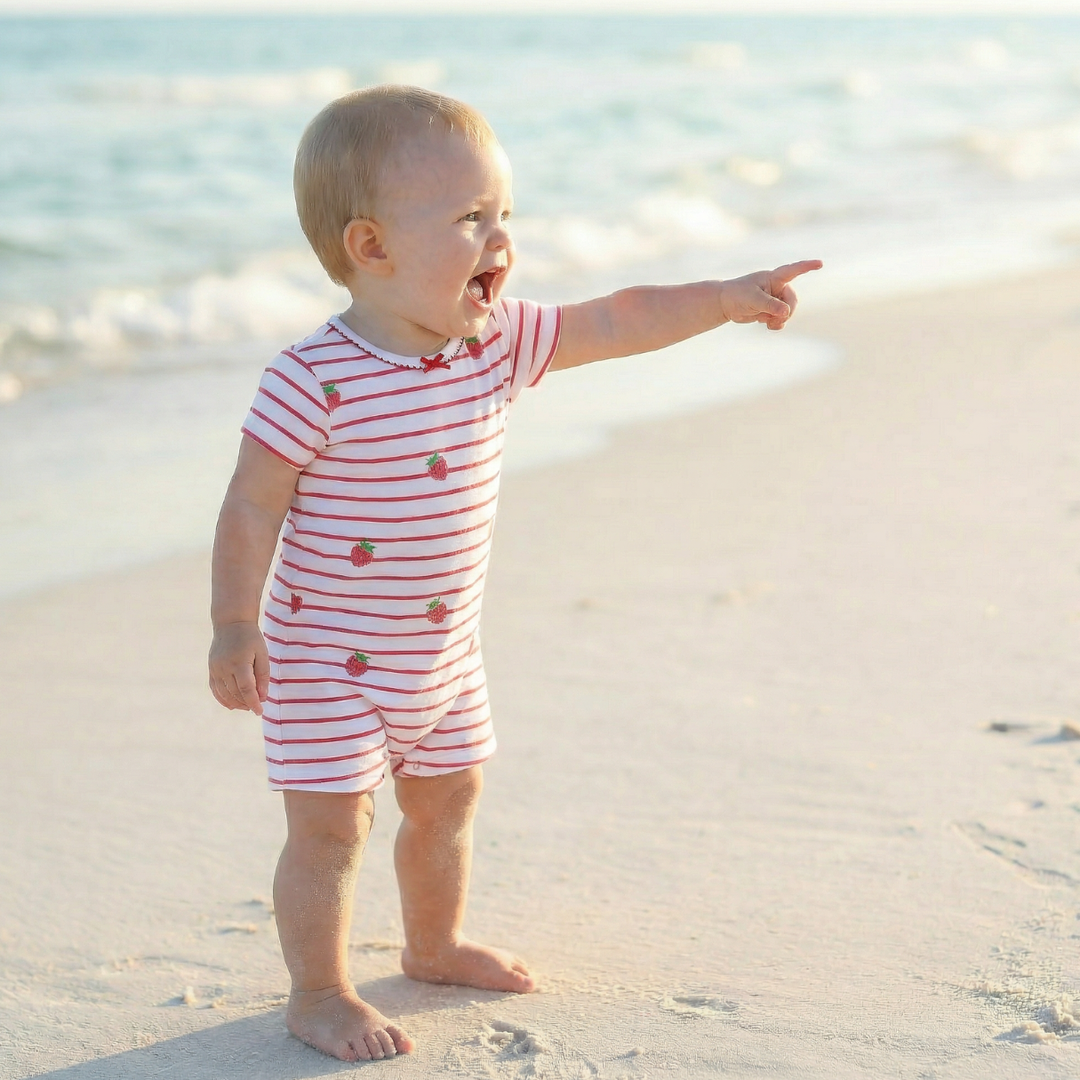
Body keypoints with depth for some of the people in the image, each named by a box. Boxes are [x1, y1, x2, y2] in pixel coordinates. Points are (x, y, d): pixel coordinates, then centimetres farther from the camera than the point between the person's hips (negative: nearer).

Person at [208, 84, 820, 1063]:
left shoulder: (498, 343, -6)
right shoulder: (315, 383, -25)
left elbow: (614, 324, 2)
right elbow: (252, 507, -20)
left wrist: (725, 300, -3)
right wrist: (235, 630, -19)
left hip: (442, 653, 7)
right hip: (327, 656, -7)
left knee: (446, 799, 22)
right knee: (331, 825, -1)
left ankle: (435, 944, 45)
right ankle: (318, 994, 17)